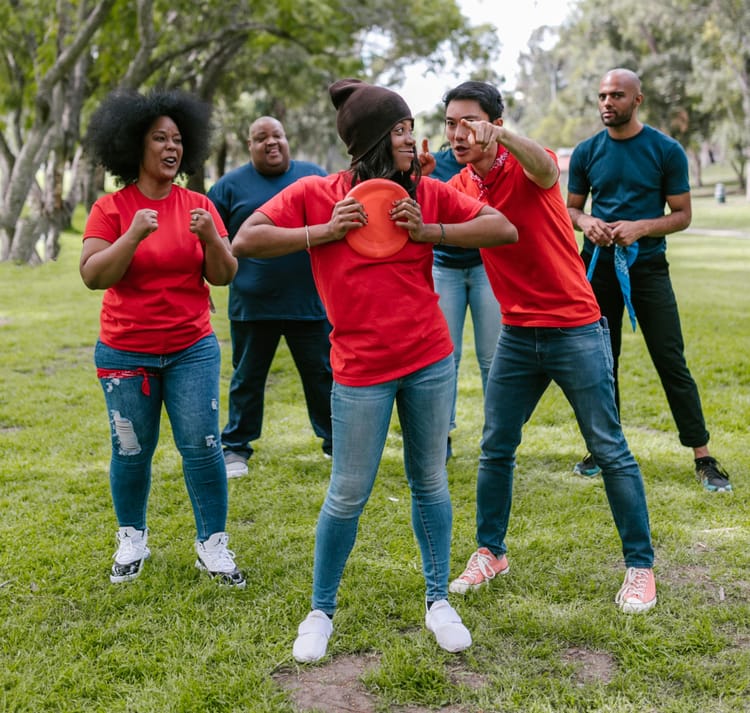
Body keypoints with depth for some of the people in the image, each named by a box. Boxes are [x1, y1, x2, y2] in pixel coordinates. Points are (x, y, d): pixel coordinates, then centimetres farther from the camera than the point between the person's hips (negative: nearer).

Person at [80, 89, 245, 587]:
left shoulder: (199, 206, 1)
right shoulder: (110, 208, -4)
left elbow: (224, 276, -1)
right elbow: (93, 276, -12)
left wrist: (210, 238, -19)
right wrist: (134, 236, -24)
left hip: (192, 350, 1)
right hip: (126, 353, -1)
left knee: (203, 447, -2)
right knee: (131, 452, 6)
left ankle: (213, 544, 11)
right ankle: (132, 540, 27)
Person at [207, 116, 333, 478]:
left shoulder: (314, 175, 7)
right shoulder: (231, 185, 3)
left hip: (310, 303, 1)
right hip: (252, 306, -1)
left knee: (323, 375, 9)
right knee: (247, 379, 10)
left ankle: (336, 442, 24)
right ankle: (235, 448, 23)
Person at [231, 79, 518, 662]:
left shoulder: (426, 193, 3)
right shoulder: (315, 194, -2)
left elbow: (505, 229, 1)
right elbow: (244, 241, -6)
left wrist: (429, 231, -10)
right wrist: (324, 232, -13)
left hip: (430, 361, 3)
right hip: (361, 371, -2)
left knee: (430, 482, 12)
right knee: (348, 496, 3)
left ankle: (439, 601, 28)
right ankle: (321, 611, 23)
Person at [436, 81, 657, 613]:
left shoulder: (526, 165, -12)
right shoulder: (459, 187, 6)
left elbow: (545, 170, -35)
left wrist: (502, 135, -56)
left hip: (576, 329, -5)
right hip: (517, 334, 5)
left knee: (610, 449, 1)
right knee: (496, 449, 9)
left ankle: (640, 565, 12)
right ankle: (490, 552, 26)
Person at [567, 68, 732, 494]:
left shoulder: (666, 151, -3)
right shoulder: (587, 153, 5)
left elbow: (683, 215, -1)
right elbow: (571, 207, 13)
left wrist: (640, 227, -18)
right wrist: (587, 223, -11)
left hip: (648, 267, -3)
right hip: (599, 265, 3)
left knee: (672, 362, -4)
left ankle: (704, 458, 0)